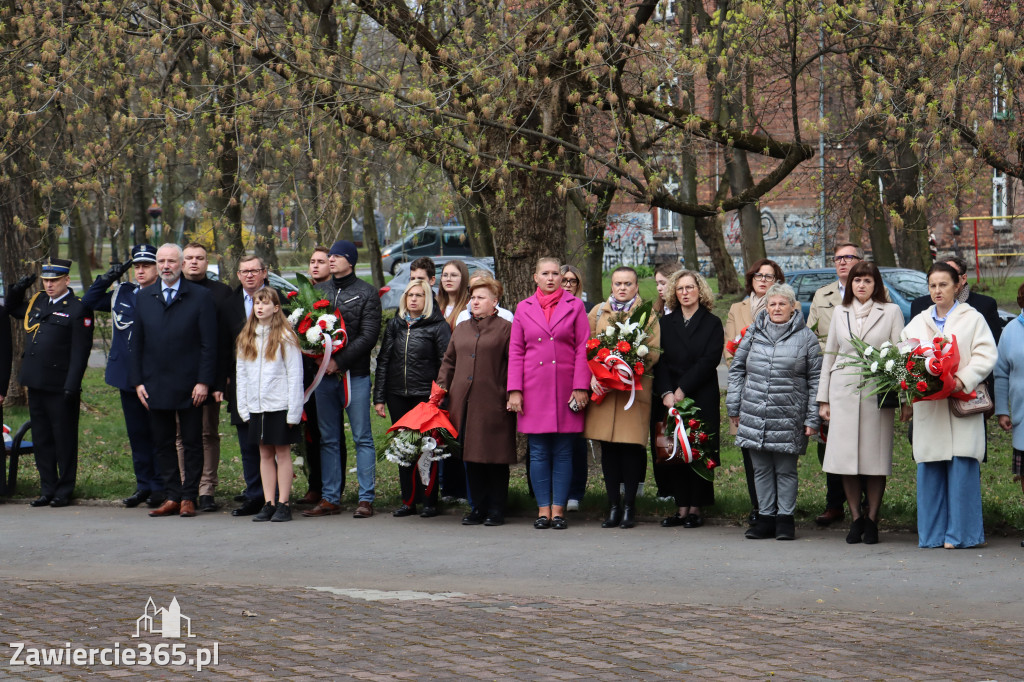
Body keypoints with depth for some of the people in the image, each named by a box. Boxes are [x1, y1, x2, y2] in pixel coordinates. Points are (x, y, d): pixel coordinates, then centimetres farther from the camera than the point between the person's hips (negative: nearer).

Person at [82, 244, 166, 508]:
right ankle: (143, 485, 19)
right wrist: (108, 278, 9)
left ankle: (160, 487, 7)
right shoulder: (122, 293, 12)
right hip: (127, 375, 6)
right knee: (137, 434, 11)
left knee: (158, 434, 0)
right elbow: (89, 302, 21)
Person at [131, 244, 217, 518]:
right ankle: (173, 497, 12)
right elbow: (136, 343, 11)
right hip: (155, 387, 3)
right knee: (162, 443, 5)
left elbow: (209, 344, -4)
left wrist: (204, 382, -11)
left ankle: (189, 498, 10)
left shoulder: (200, 297, -1)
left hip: (189, 387, -3)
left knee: (192, 443, 2)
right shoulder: (143, 297, 10)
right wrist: (138, 381, 3)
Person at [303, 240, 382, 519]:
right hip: (324, 373, 5)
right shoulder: (319, 291, 13)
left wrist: (339, 361, -15)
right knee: (328, 439, 7)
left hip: (355, 373, -5)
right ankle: (330, 498, 11)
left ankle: (366, 499, 0)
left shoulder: (367, 293, -1)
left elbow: (369, 336, -8)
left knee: (362, 438, -1)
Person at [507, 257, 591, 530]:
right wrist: (514, 390, 1)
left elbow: (583, 348, 3)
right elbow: (516, 352, 9)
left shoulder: (574, 306, 6)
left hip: (566, 388, -1)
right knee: (538, 452, 1)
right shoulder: (524, 308, 10)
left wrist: (580, 387, -6)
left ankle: (558, 509, 6)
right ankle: (543, 509, 7)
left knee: (563, 452, 0)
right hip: (534, 389, 1)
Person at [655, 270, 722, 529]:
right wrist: (666, 393, -12)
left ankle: (697, 508, 2)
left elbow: (709, 360, -6)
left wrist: (682, 390, -13)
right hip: (671, 398, 3)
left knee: (699, 452, -4)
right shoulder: (666, 323, 12)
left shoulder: (712, 323, 4)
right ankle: (682, 507, 5)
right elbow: (660, 360, 4)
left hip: (702, 398, -3)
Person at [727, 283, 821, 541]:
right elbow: (736, 369, 14)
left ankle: (785, 518, 11)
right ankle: (766, 517, 15)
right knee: (761, 468, 7)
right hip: (754, 414, 3)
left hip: (788, 417, -3)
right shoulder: (754, 333, 9)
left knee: (786, 469, 3)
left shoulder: (806, 337, 2)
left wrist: (812, 418, -2)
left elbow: (815, 379, 2)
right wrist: (734, 407, 9)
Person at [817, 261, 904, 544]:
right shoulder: (840, 313, 15)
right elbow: (829, 355, 17)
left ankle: (872, 520, 6)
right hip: (843, 391, 2)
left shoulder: (891, 312, 7)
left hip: (877, 391, -2)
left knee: (875, 456, -3)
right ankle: (856, 519, 8)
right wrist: (823, 399, 12)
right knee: (846, 456, -1)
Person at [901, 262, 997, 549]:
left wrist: (963, 379, -18)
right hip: (928, 406, 3)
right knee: (929, 470, 2)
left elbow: (986, 355, -3)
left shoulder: (972, 319, 7)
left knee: (962, 469, -7)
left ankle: (960, 533, -2)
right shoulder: (918, 323, 19)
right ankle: (932, 534, 8)